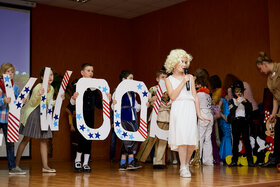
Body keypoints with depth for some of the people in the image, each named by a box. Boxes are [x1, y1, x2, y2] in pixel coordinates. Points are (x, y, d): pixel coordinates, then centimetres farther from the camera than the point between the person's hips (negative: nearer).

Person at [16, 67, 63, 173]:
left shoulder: (51, 89, 7)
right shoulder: (38, 87, -13)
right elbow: (32, 103, -12)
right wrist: (38, 95, -29)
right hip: (32, 114, -6)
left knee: (44, 140, 4)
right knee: (26, 139, 0)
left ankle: (45, 166, 6)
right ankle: (16, 164, 11)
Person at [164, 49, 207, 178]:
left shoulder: (190, 77, 17)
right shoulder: (169, 79, 11)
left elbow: (195, 97, 16)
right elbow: (173, 96, -2)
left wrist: (198, 114, 11)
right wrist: (183, 82, -5)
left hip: (190, 110, 2)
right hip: (178, 109, -2)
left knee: (192, 140, -6)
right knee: (182, 138, -15)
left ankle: (186, 163, 15)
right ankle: (183, 168, -9)